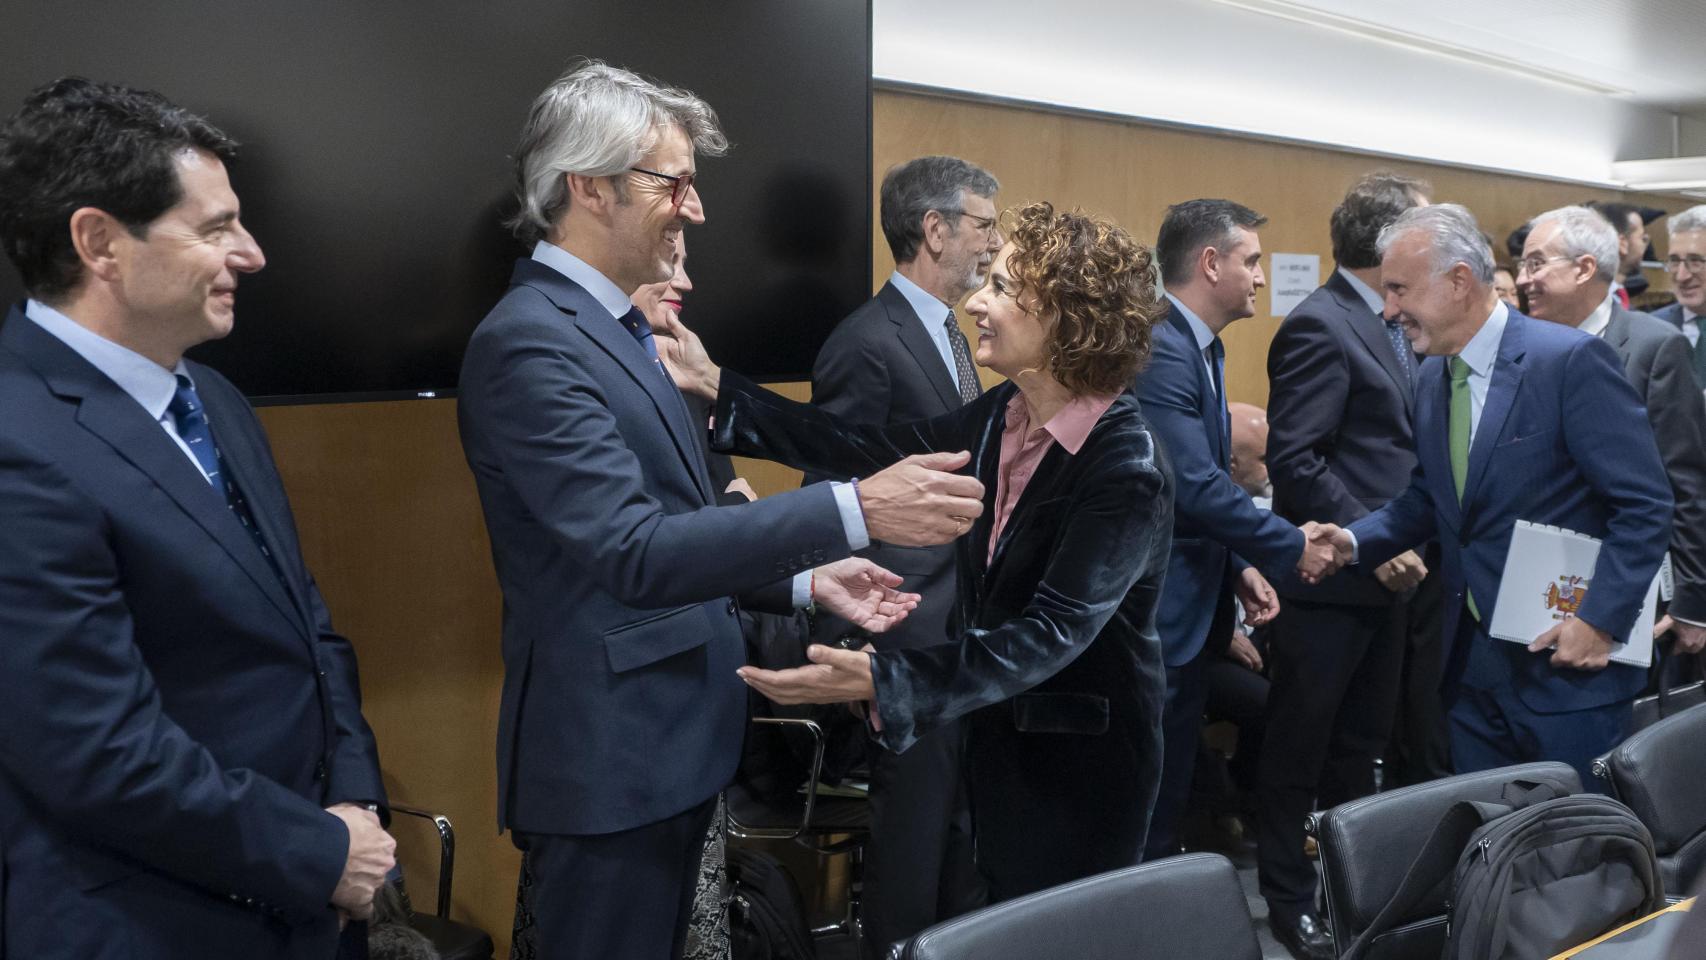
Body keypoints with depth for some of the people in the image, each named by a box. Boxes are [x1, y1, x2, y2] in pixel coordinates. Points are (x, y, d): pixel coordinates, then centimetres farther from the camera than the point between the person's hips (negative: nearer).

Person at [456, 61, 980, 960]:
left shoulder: (611, 326, 12)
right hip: (609, 757, -10)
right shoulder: (529, 339, -20)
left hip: (664, 741, 10)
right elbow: (635, 555, -28)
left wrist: (805, 580, 4)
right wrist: (856, 509, -32)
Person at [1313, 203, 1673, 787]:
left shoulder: (1571, 360, -16)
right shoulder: (1432, 377, 8)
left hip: (1570, 658, -6)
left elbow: (1646, 505, -16)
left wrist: (1601, 619, -20)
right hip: (1474, 664, 7)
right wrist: (1355, 540, -1)